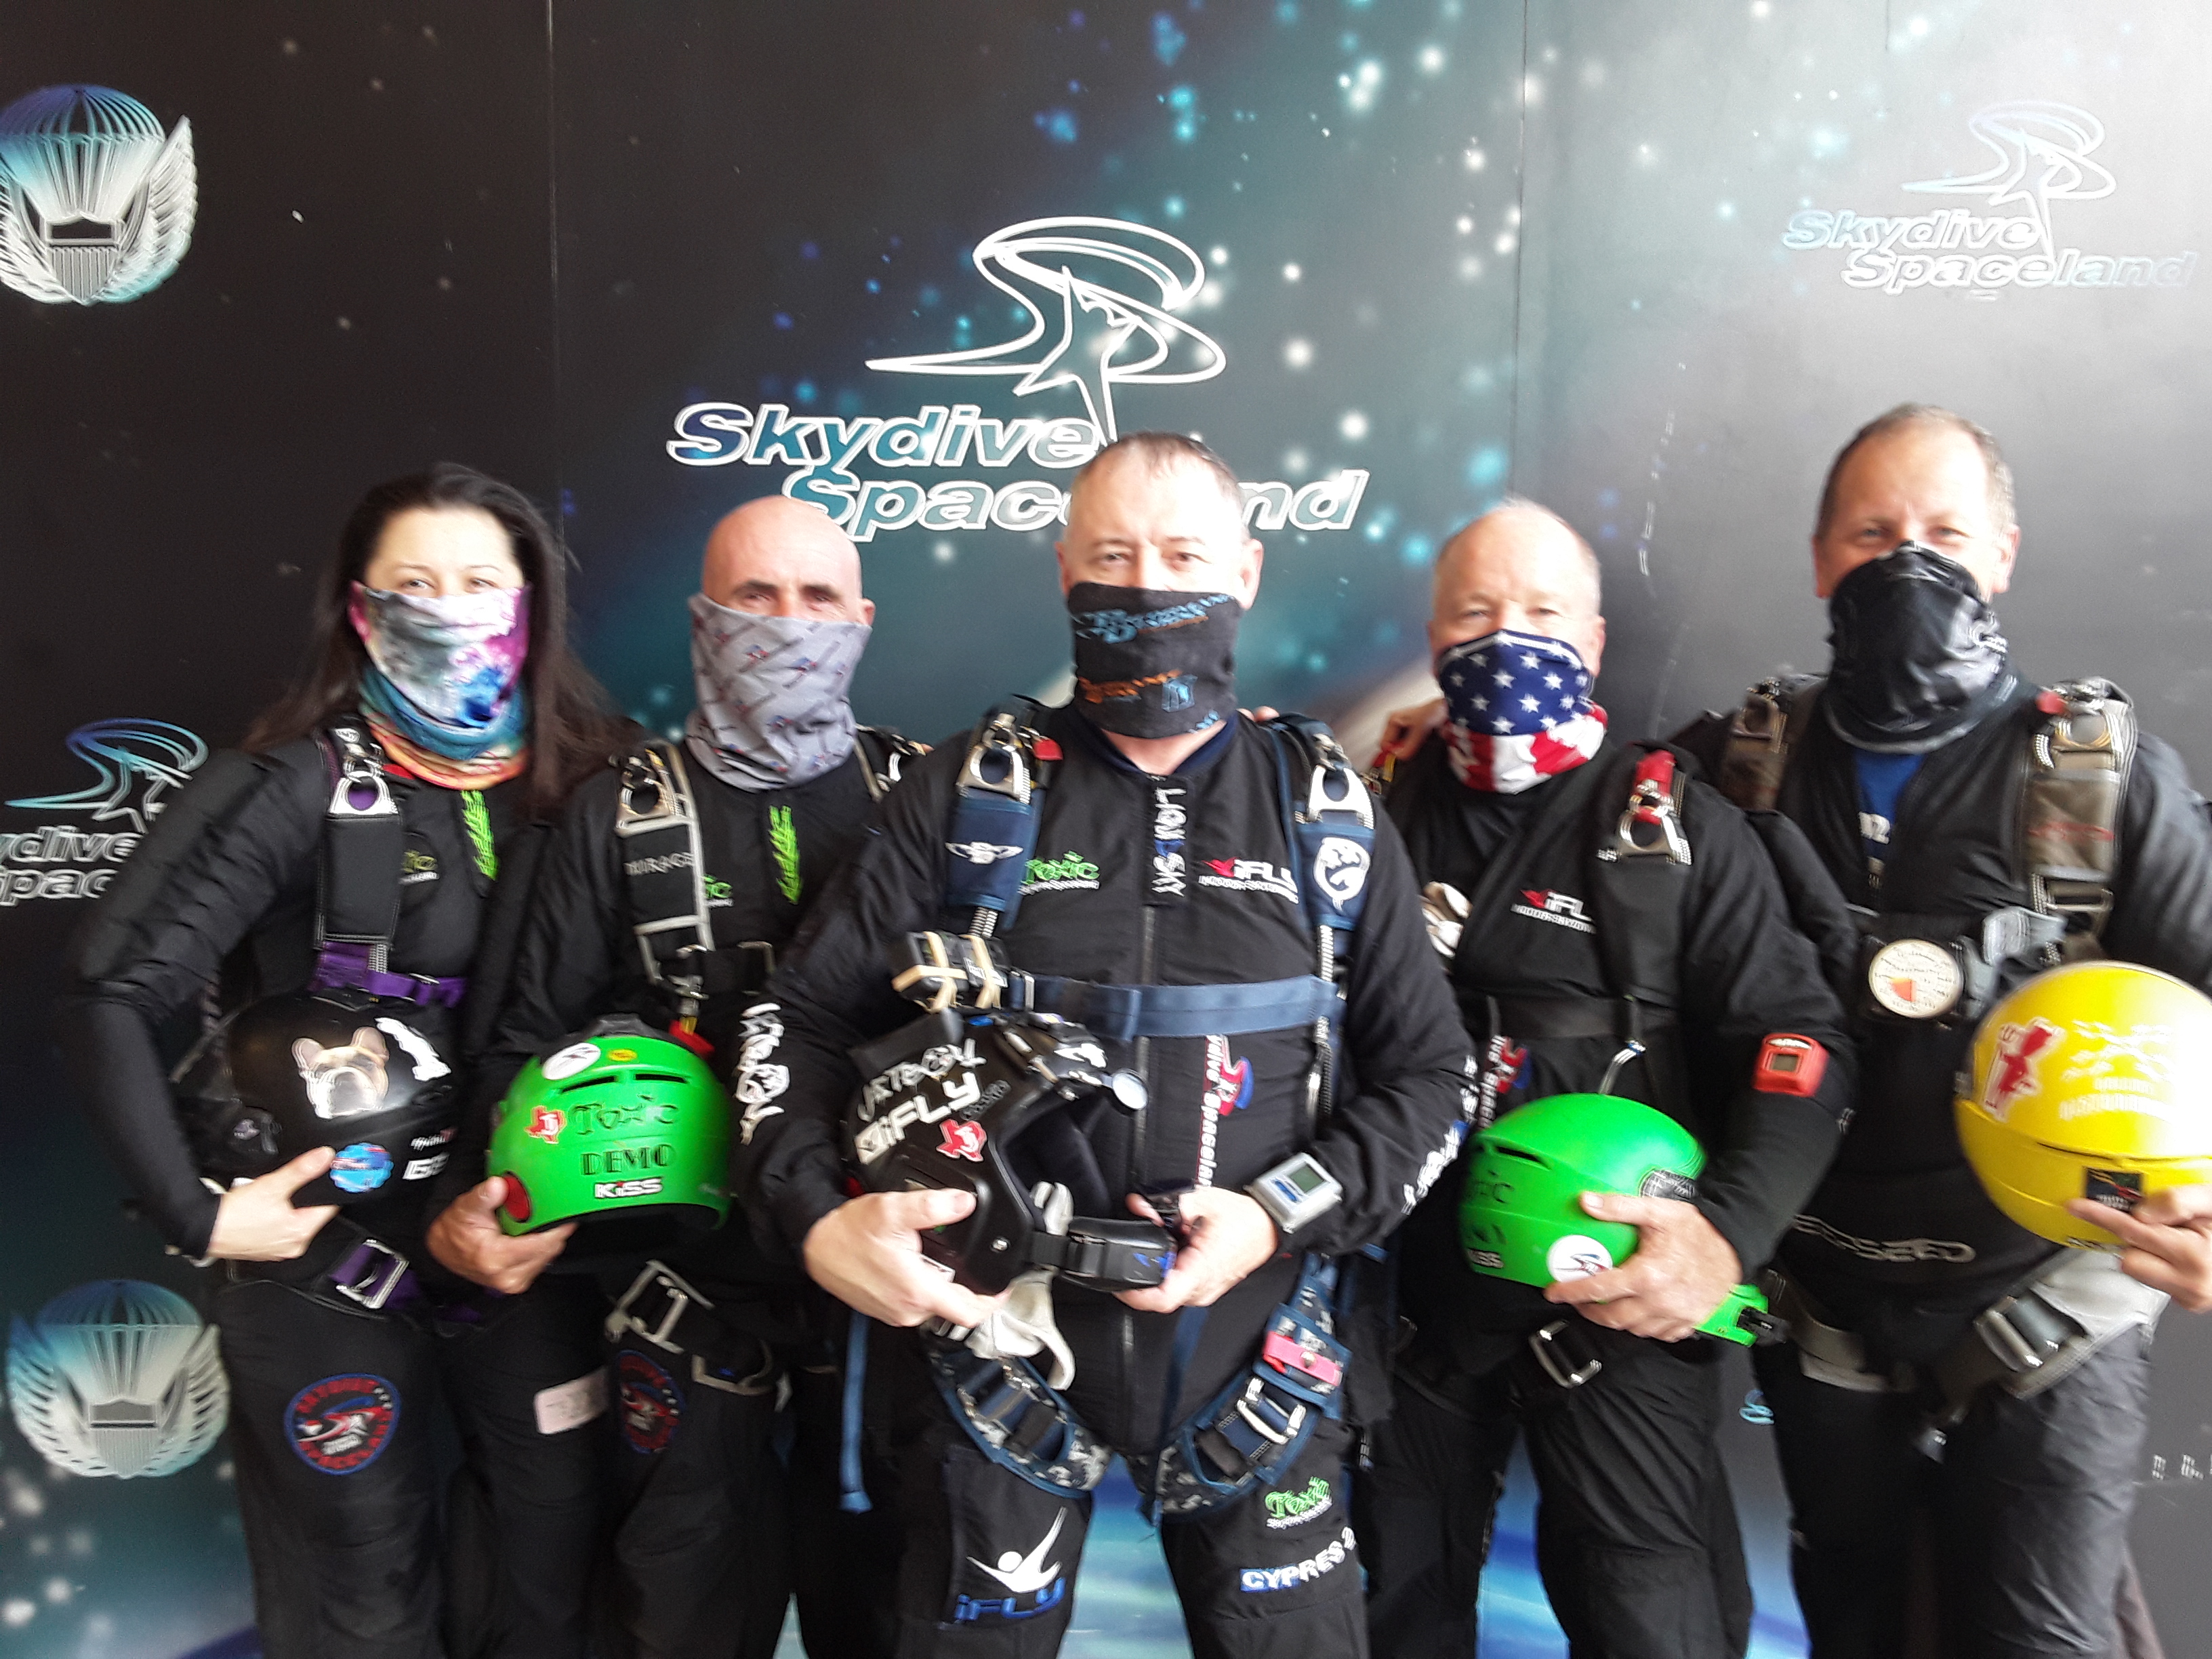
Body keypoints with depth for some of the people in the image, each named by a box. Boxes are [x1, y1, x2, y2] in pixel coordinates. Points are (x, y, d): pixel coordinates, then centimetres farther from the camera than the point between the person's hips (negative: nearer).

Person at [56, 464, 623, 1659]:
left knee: (560, 1519, 14)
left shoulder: (577, 783, 0)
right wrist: (192, 1214, -17)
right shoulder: (296, 785, -13)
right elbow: (108, 997, -16)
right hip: (329, 1237, -3)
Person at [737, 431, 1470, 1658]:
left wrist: (1280, 1218, -11)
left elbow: (1426, 1074, 5)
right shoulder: (969, 795, 0)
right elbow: (800, 1022, 1)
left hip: (1248, 1349, 1)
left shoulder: (1329, 819, 3)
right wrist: (819, 1217, -16)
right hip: (995, 1335, 0)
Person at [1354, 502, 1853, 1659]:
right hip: (1414, 1294, 3)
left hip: (1622, 1300, -3)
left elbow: (1796, 1042, -7)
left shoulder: (1681, 829, -3)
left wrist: (1729, 1233, -21)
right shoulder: (1382, 819, 5)